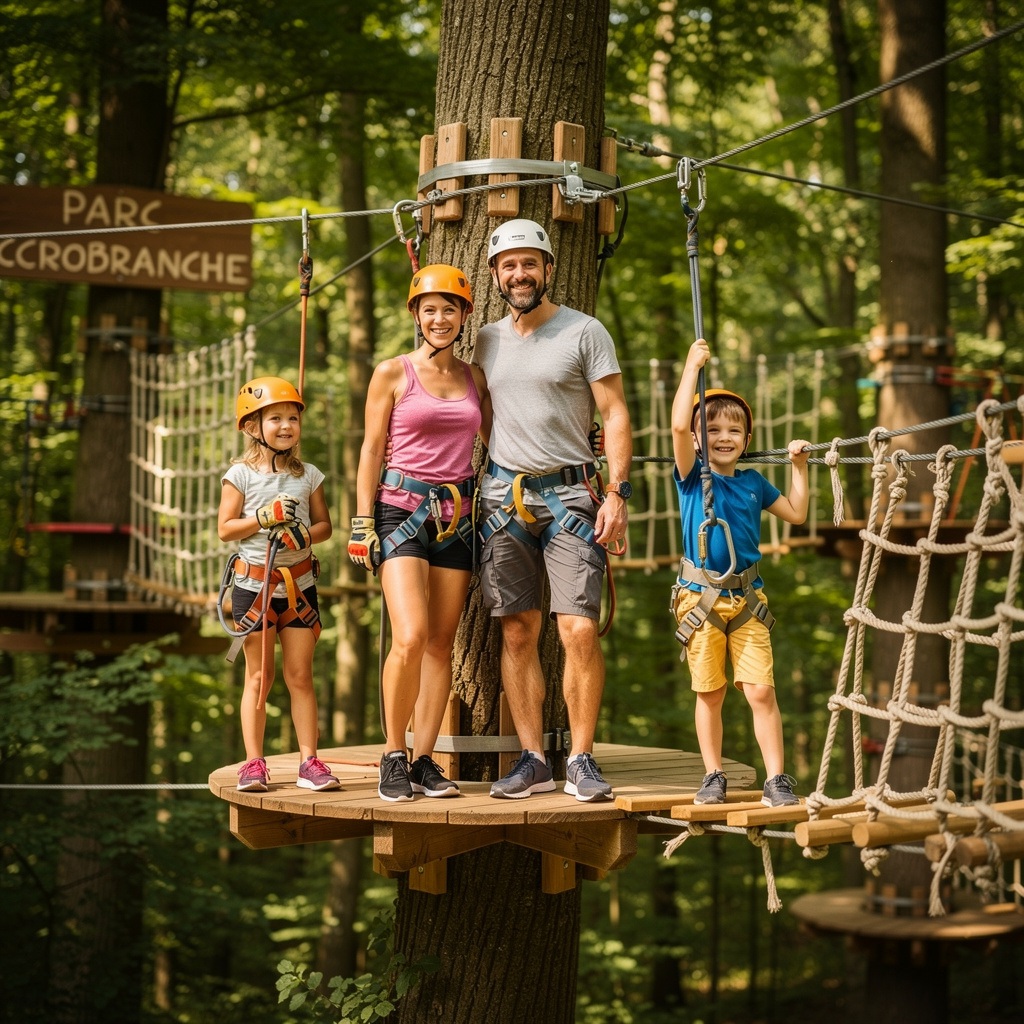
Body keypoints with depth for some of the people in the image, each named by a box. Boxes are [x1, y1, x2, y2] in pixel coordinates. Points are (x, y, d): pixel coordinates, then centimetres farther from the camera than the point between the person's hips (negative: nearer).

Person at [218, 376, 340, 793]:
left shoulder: (308, 475, 6)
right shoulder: (241, 474, -3)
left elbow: (324, 524, 10)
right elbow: (225, 528, -5)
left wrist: (305, 534, -12)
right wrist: (266, 516, -17)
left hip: (298, 582, 2)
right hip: (253, 582, -2)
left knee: (300, 674, 3)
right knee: (258, 676, 2)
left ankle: (309, 760, 7)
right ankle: (254, 762, 7)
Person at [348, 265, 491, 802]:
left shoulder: (475, 378, 13)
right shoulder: (392, 373, 1)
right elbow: (371, 450, 1)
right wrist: (363, 522, -4)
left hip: (457, 514, 4)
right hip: (402, 509, -4)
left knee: (441, 643, 3)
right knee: (410, 638, -17)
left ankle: (424, 759, 9)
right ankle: (393, 755, -2)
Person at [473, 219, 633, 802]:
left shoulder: (585, 332, 0)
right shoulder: (487, 341, 13)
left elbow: (616, 414, -3)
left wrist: (618, 492, -13)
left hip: (569, 495, -4)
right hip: (504, 497, 4)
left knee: (581, 631, -11)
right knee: (518, 633, 3)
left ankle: (582, 761, -1)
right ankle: (534, 760, 9)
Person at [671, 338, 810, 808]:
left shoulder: (752, 482, 10)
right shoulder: (692, 475, -2)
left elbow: (795, 513, 21)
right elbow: (679, 424, -18)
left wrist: (799, 466, 15)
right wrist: (692, 365, -13)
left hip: (747, 598, 2)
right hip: (701, 599, -2)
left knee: (761, 690, -5)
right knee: (709, 694, 6)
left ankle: (776, 778, 2)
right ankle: (713, 776, 18)